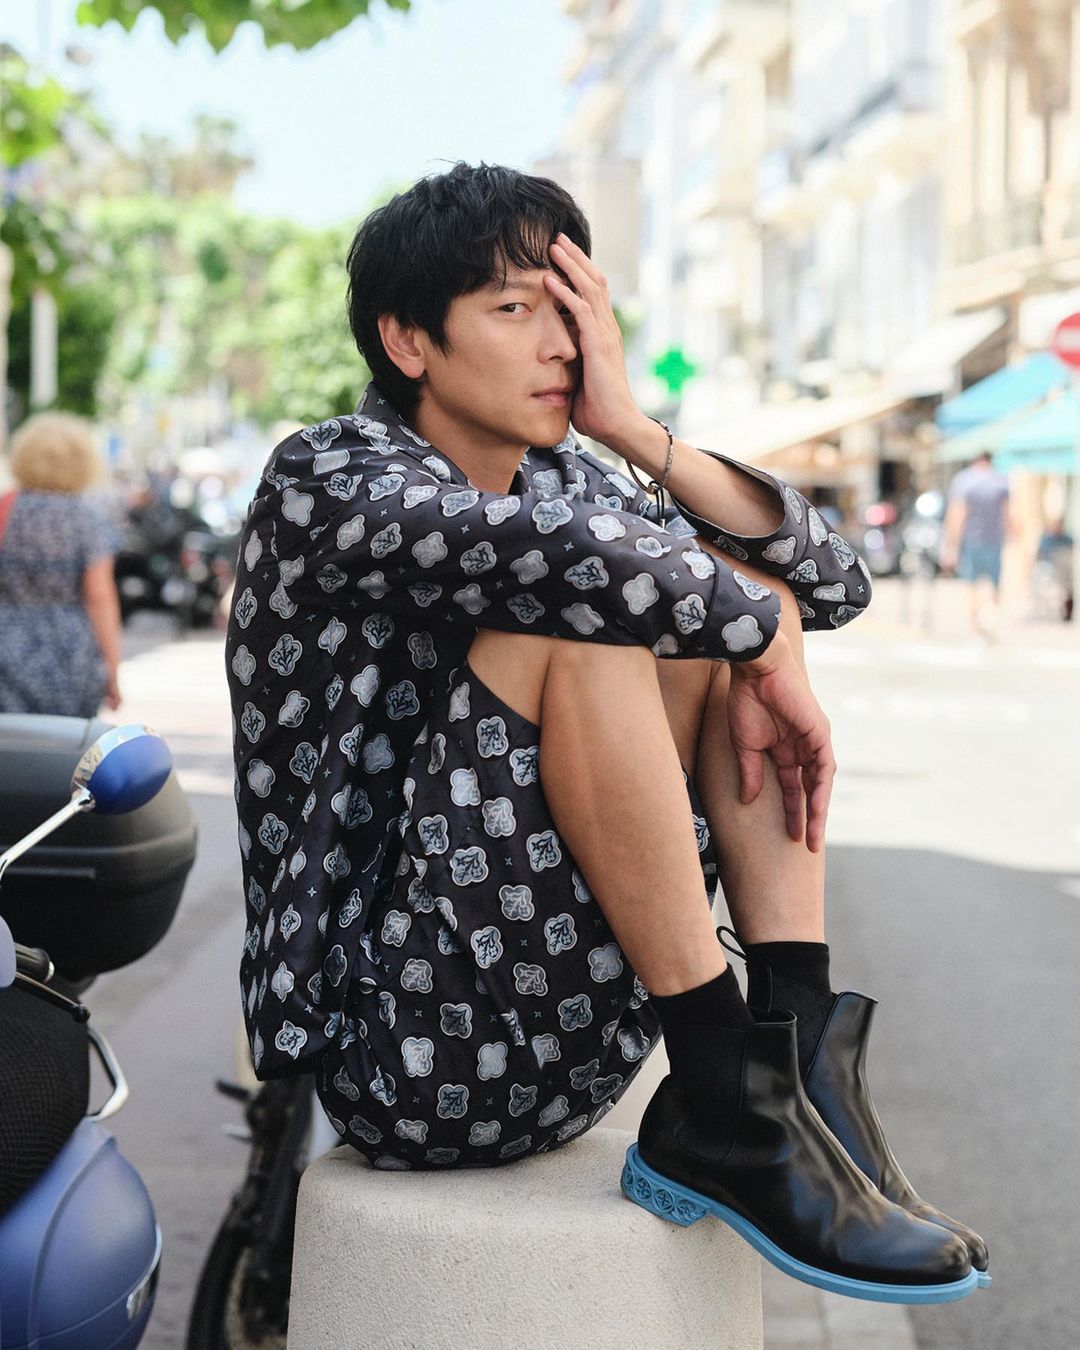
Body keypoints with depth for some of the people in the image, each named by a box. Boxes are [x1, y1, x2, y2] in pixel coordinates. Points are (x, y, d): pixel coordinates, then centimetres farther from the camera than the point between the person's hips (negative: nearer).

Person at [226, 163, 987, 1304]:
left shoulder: (559, 477, 11)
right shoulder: (325, 482, -9)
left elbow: (835, 579, 4)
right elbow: (559, 549, -29)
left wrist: (631, 428, -7)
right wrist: (763, 650, -15)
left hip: (567, 1037, 7)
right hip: (407, 1051, -7)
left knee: (734, 576, 1)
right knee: (576, 616, -24)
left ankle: (799, 1050, -15)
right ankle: (723, 1110, -22)